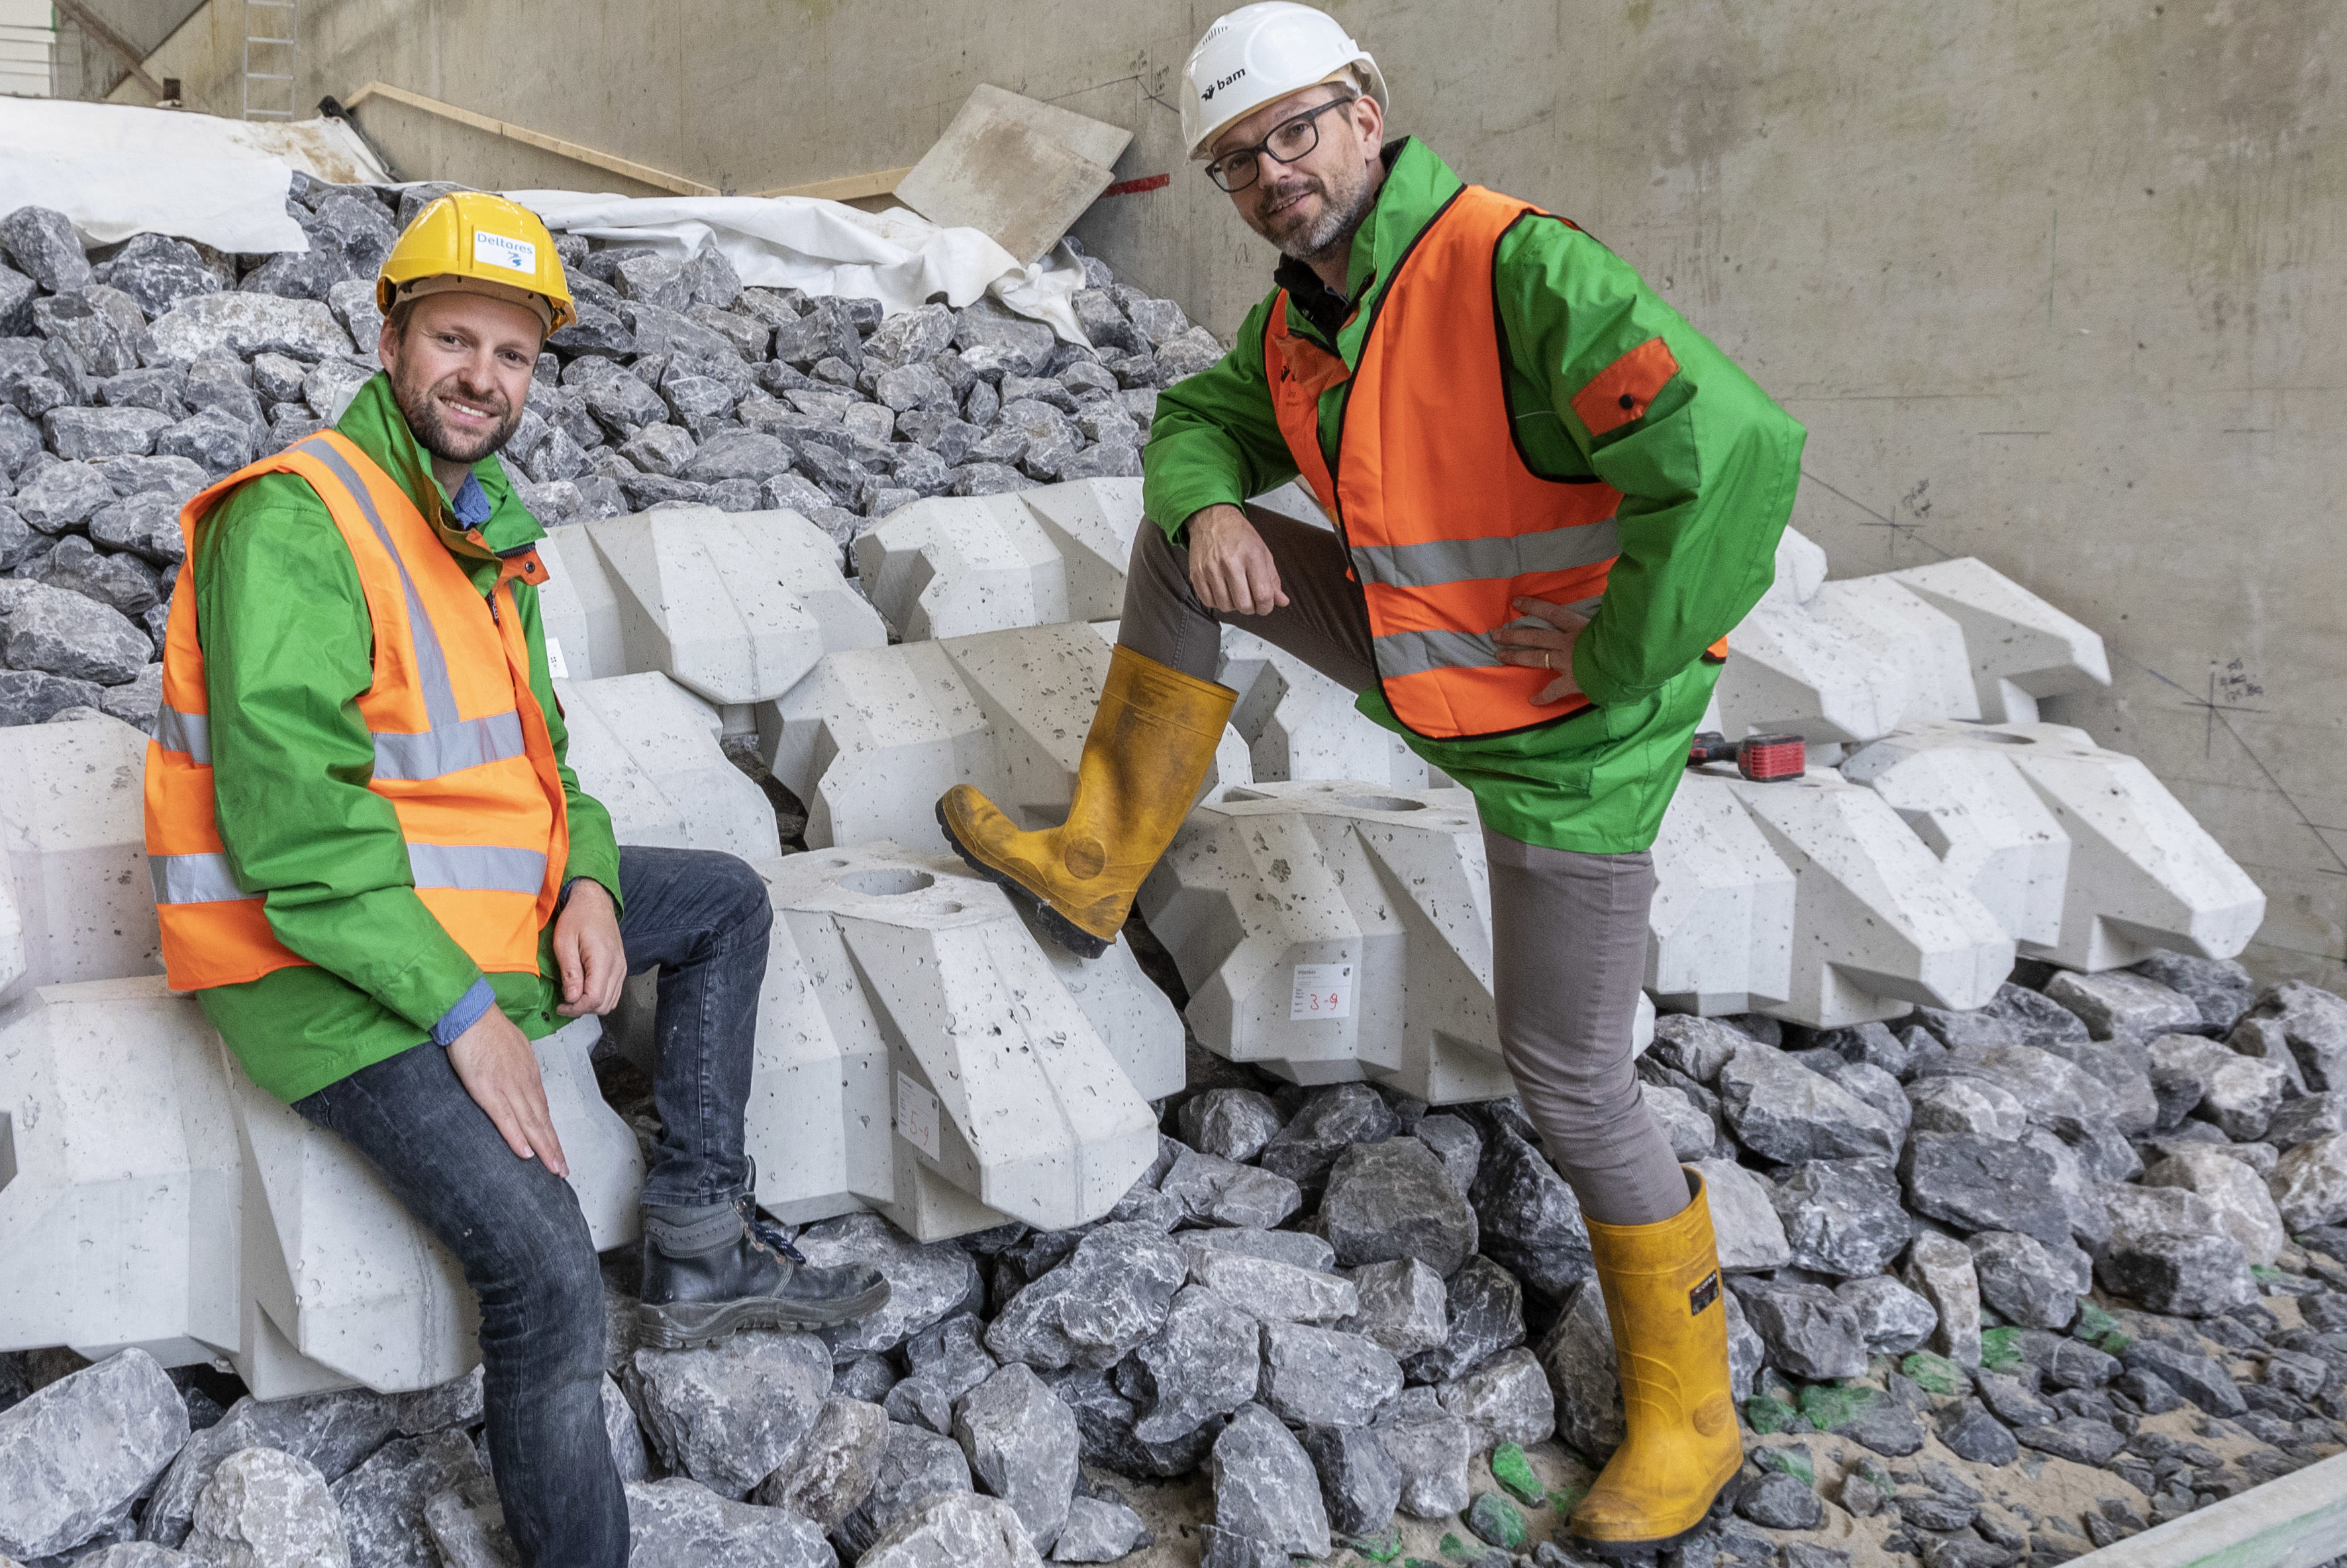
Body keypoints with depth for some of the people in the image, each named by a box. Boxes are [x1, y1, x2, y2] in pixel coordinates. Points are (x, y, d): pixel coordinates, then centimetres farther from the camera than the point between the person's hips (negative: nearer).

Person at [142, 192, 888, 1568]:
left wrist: (587, 879, -2)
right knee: (549, 1284, -23)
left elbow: (529, 745, 19)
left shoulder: (483, 527, 12)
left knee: (727, 901, 16)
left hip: (478, 912, 10)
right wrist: (464, 1009, -24)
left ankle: (702, 1250, 14)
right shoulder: (296, 521, -17)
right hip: (329, 971, -10)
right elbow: (287, 817, -25)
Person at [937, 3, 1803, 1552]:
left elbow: (1733, 450, -39)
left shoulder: (1520, 270, -27)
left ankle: (1687, 1419, 20)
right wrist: (1209, 506, -6)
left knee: (1571, 1083, -2)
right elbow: (1202, 423, 18)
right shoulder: (1302, 307, 2)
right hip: (1425, 655, 8)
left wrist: (1617, 653, -26)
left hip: (1567, 733, -8)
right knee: (1181, 539, 8)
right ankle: (1100, 864, 18)